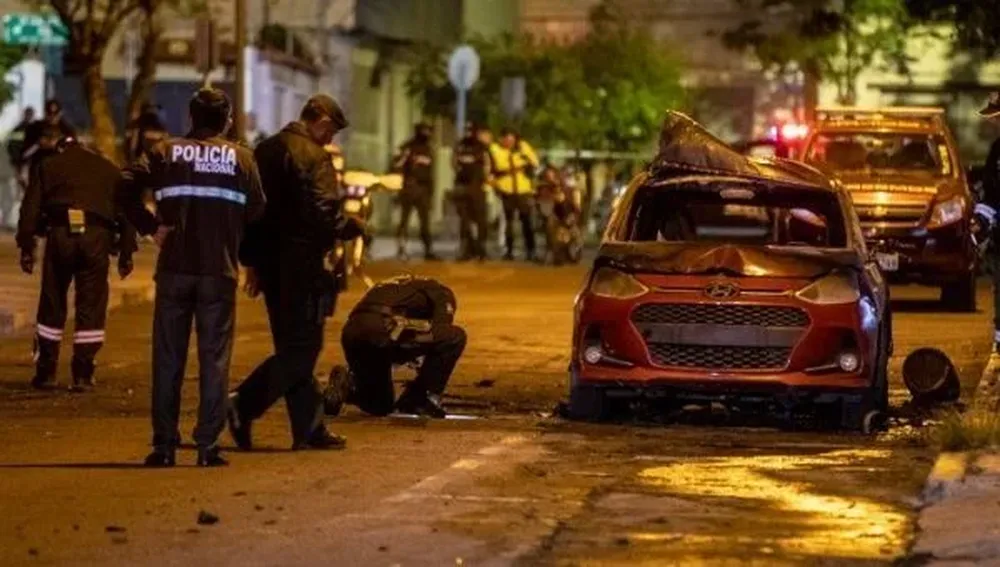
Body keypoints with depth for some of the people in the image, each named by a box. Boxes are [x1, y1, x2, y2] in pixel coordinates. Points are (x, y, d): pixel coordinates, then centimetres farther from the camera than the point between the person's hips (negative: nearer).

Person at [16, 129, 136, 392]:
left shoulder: (48, 166, 15)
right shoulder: (109, 170, 21)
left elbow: (30, 209, 5)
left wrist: (26, 247, 5)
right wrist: (126, 252, 14)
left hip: (60, 234, -1)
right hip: (97, 237, 1)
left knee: (52, 306, 9)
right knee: (91, 308, 5)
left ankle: (46, 372, 9)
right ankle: (83, 375, 2)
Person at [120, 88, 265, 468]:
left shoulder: (166, 153, 2)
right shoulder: (240, 158, 3)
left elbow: (127, 188, -10)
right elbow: (257, 211, 1)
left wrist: (150, 226, -3)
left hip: (174, 268, 1)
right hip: (220, 270, -1)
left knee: (168, 357, 6)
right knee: (214, 358, 4)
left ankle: (164, 445, 5)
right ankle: (208, 446, 0)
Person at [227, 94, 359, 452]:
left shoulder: (266, 151, 14)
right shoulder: (314, 157, -12)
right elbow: (323, 214, -20)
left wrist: (253, 261, 21)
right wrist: (351, 228, -1)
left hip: (270, 261, 9)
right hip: (300, 261, -9)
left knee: (292, 346, 12)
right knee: (302, 347, -4)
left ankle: (309, 428, 14)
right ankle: (242, 407, -15)